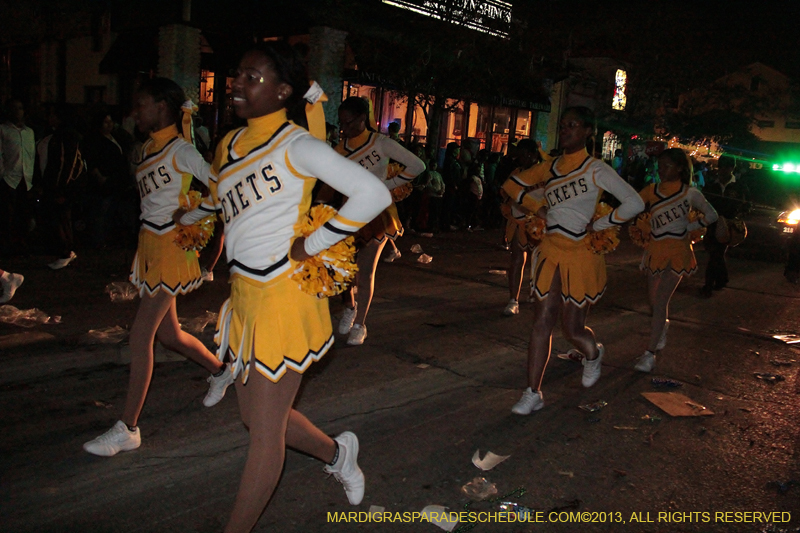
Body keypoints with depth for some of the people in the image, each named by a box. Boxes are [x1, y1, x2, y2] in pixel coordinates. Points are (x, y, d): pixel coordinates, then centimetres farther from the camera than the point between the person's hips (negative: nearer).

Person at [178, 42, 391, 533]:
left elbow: (374, 194, -20)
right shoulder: (229, 147, 10)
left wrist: (311, 245, -17)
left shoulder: (296, 145, -13)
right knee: (255, 416, 19)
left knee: (264, 433, 5)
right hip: (245, 295, 9)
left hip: (283, 297, -8)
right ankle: (336, 452, 43)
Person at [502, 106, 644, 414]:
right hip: (551, 250, 4)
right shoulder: (550, 168, 9)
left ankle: (593, 355, 42)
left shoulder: (596, 170, -7)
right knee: (542, 323, 1)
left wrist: (598, 225, -10)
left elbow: (635, 203, -13)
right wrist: (538, 207, 6)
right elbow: (512, 184, 19)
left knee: (573, 329, 5)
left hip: (581, 255, -4)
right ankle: (533, 394, 8)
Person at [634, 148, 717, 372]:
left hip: (677, 252, -4)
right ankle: (663, 327, 48)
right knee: (654, 299, 14)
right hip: (655, 250, 4)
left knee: (660, 301, -11)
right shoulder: (651, 190, 4)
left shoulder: (690, 193, -4)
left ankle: (650, 352, -6)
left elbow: (711, 215, 3)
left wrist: (688, 228, -8)